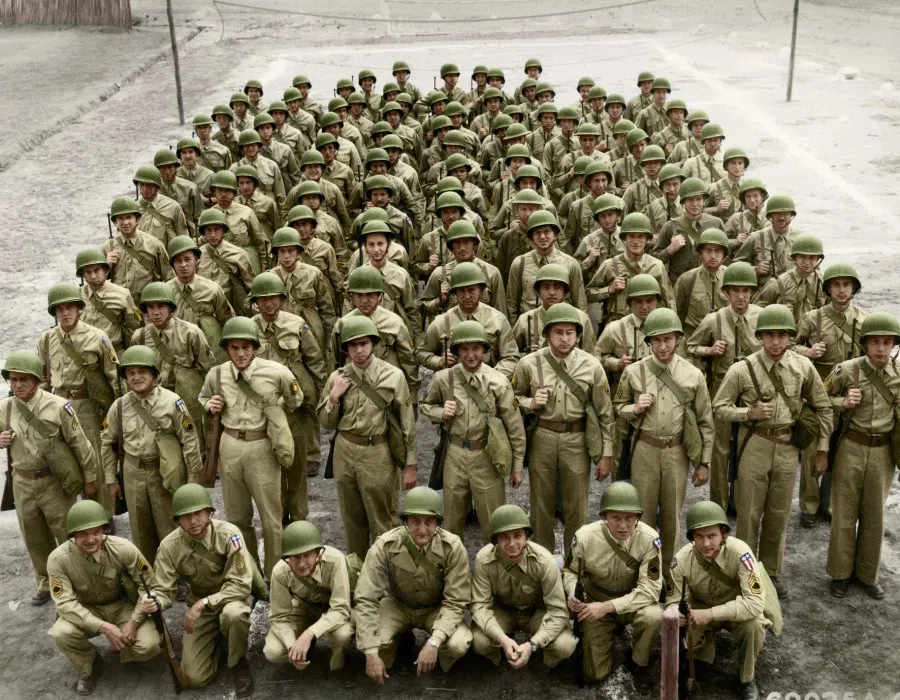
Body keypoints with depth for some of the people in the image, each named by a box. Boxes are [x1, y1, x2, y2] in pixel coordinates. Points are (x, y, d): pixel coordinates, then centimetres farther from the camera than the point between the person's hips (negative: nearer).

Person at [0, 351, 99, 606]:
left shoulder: (57, 406, -15)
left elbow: (79, 444, -8)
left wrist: (90, 477, -2)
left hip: (54, 482, -5)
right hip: (22, 482, 5)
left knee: (67, 536, 6)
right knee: (34, 538, 18)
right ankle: (46, 582, 37)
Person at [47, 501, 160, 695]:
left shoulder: (123, 549, -23)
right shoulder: (58, 559, -21)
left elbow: (149, 584, -13)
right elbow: (65, 603, -23)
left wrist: (134, 622, -23)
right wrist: (103, 627, -33)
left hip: (122, 606, -1)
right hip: (85, 611, 1)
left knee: (149, 646, -25)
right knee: (62, 633, -32)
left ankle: (122, 644, 13)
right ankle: (89, 668, 1)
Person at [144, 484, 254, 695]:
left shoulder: (228, 534, -24)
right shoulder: (169, 546, -16)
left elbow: (240, 585, -26)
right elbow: (165, 591, -12)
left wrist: (203, 603, -34)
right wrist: (155, 602, -37)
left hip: (231, 597, -2)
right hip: (198, 604, 3)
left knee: (233, 614, -40)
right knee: (194, 678, -9)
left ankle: (238, 662, -7)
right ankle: (215, 639, 24)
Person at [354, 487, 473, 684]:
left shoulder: (453, 547, -25)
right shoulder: (385, 546, -25)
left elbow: (456, 602, -21)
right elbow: (366, 599, -24)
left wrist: (433, 643, -35)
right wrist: (371, 653, -31)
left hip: (437, 608, -1)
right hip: (397, 605, 1)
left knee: (458, 644, -30)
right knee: (368, 639, -28)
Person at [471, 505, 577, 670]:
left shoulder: (545, 561, -29)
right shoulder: (483, 559, -27)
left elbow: (558, 611, -24)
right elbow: (480, 605, -21)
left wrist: (531, 645, -36)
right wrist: (503, 638, -37)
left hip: (538, 611, 0)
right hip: (502, 610, 1)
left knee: (564, 646, -28)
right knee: (480, 641, -30)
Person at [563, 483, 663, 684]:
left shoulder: (649, 539, -24)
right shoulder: (585, 537, -20)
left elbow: (650, 589, -24)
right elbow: (570, 571, -2)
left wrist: (609, 606, -31)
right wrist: (573, 594, -25)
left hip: (633, 603, -1)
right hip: (596, 603, 1)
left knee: (654, 616, -35)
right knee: (595, 674, -4)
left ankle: (638, 662, -2)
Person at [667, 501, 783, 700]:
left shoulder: (739, 552, -32)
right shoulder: (682, 559, -23)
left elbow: (755, 602, -37)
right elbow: (674, 601, -13)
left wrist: (710, 614, -42)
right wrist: (675, 614, -39)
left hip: (736, 610, -2)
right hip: (700, 610, 2)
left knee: (753, 624, -33)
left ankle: (747, 677, -4)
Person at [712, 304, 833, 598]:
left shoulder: (803, 367, -4)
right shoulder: (742, 369, -12)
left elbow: (823, 408, 7)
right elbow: (719, 407, -4)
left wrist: (822, 448, 7)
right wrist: (750, 413, -20)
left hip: (788, 447, 3)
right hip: (754, 446, -2)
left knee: (779, 513, 15)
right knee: (749, 512, 8)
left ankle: (772, 570, 34)